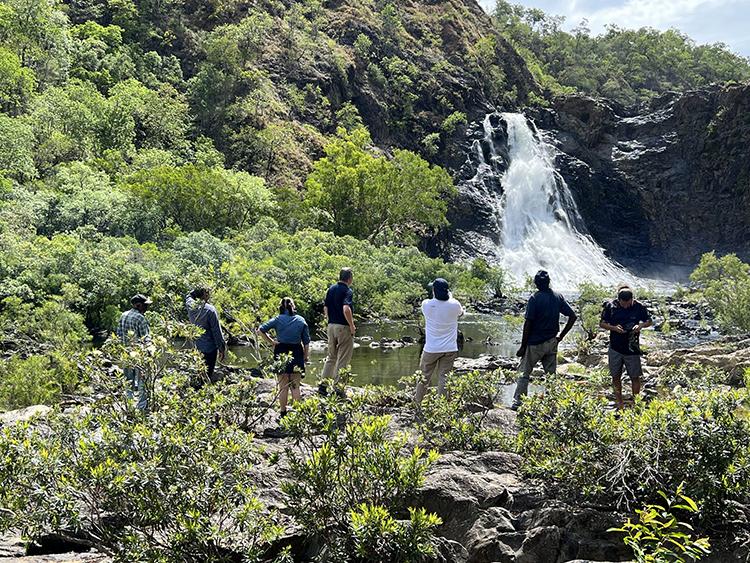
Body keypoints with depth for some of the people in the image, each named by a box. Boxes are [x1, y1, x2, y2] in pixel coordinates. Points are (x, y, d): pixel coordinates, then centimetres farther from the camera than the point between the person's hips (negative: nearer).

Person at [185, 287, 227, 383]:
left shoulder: (190, 306, -4)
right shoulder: (210, 310, -19)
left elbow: (188, 296, 24)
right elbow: (217, 331, -13)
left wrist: (196, 290, 12)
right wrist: (221, 347, -4)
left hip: (195, 347, 6)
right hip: (209, 348, -6)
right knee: (208, 375, 1)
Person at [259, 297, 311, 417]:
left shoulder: (278, 320, -1)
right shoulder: (301, 321, 3)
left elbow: (261, 330, -7)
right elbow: (306, 342, 3)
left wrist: (271, 341, 0)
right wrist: (306, 357, 10)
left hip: (281, 354, -1)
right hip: (297, 354, 1)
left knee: (283, 386, 8)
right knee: (295, 386, 7)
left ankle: (283, 413, 10)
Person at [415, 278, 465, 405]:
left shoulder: (426, 304, -11)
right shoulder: (454, 305, -10)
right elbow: (461, 313, 14)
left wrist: (435, 296, 24)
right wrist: (450, 297, 22)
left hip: (431, 349, 0)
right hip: (450, 349, 0)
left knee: (424, 377, 15)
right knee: (444, 378, 3)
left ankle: (417, 403, 28)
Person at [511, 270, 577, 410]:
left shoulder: (534, 299, -15)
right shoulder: (558, 297, 2)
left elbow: (528, 324, -16)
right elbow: (573, 316, 3)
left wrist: (523, 346, -10)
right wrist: (561, 336, 9)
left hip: (535, 343, -5)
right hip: (552, 343, 5)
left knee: (524, 373, 6)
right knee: (551, 374, 13)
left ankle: (518, 402, 5)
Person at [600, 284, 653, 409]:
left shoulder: (639, 307, -7)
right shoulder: (610, 306, -7)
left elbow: (649, 321, 6)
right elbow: (602, 323, 1)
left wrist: (641, 325, -17)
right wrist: (614, 328, -17)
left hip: (632, 349, -1)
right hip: (615, 349, 1)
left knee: (635, 377, 5)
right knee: (616, 377, 10)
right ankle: (619, 404, 24)